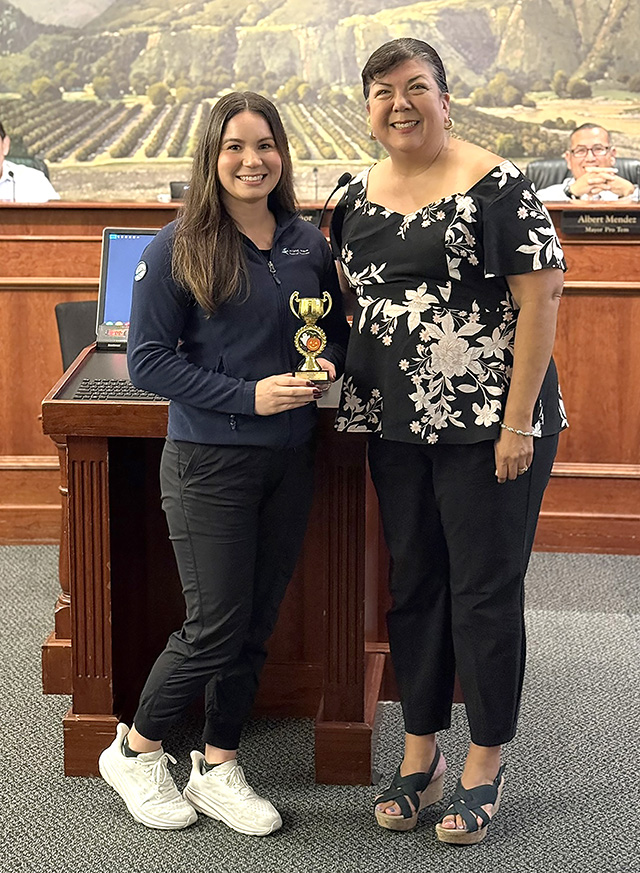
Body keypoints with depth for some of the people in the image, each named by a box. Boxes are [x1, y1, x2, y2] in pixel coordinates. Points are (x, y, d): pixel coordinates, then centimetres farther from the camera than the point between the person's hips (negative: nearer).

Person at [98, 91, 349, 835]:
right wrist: (249, 396, -19)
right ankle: (134, 751, 22)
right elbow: (148, 360, -11)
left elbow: (337, 328, 18)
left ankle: (217, 769, 26)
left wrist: (330, 364, -6)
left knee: (256, 623, 11)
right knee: (215, 626, -2)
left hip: (290, 460, 5)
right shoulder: (177, 249, -9)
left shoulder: (308, 244, 6)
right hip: (208, 462, -5)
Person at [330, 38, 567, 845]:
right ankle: (418, 751, 28)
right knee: (412, 584, 13)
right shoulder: (358, 199, 10)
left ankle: (484, 768, 19)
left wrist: (518, 421, -17)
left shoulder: (495, 187, -10)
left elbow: (540, 301, -13)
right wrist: (338, 376, 8)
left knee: (485, 590, 3)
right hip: (397, 427, 6)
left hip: (488, 427, -6)